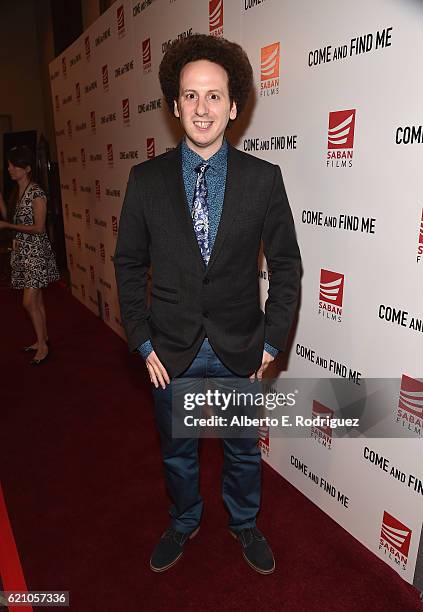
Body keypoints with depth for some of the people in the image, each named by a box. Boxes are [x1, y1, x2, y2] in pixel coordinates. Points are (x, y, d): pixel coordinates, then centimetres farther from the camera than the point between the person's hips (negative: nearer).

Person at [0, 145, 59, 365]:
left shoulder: (36, 194, -14)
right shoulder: (18, 191, 11)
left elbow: (39, 228, -17)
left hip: (36, 252, -8)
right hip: (23, 250, 8)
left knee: (29, 302, -6)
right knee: (36, 299, 15)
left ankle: (43, 346, 7)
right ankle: (43, 338, 27)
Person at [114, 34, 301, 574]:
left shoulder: (264, 178, -7)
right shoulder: (145, 179, -5)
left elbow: (285, 264, -2)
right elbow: (129, 264, 0)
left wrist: (271, 341, -5)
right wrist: (143, 342, -4)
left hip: (240, 348, 0)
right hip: (171, 349, 1)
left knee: (243, 449, 20)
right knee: (177, 451, 21)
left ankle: (244, 524, 50)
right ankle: (183, 522, 51)